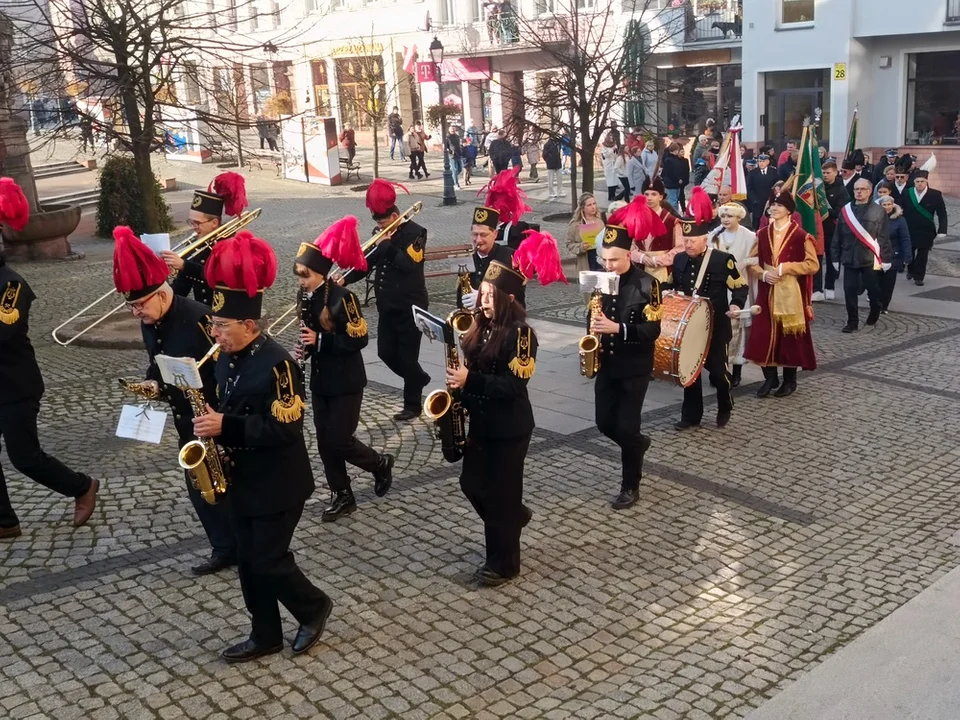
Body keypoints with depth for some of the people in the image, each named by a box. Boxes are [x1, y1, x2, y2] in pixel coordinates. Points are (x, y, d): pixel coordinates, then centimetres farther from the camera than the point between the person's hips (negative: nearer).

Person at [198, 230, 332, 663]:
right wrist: (209, 425, -3)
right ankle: (266, 635, 28)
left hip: (277, 484, -8)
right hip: (241, 479, 8)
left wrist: (225, 427, -27)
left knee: (268, 561, 0)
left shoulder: (276, 363, -23)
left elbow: (284, 428, -24)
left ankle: (314, 608, 26)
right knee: (249, 561, 14)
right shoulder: (227, 358, 4)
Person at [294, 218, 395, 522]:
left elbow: (359, 339, -19)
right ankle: (342, 496, 24)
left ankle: (380, 464, 24)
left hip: (346, 381, -7)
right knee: (325, 442, 10)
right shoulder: (307, 297, 2)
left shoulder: (342, 298, -20)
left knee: (339, 441, -4)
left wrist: (320, 341, -24)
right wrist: (306, 347, -5)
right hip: (321, 379, 7)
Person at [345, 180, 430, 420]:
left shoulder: (415, 233, -11)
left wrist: (387, 245, -20)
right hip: (387, 305, 7)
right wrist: (345, 279, -4)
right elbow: (369, 263, 10)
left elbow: (408, 264, -25)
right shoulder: (385, 234, 8)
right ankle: (419, 379, 35)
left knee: (407, 356, 0)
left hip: (410, 306, -7)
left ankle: (413, 404, 15)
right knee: (386, 352, 11)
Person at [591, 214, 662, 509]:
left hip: (635, 367, -5)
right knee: (605, 424, 9)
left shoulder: (647, 284, -13)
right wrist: (593, 327, -7)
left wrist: (618, 328, -29)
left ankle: (630, 487, 14)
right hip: (606, 364, 5)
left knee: (626, 428, -3)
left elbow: (652, 330, -17)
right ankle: (638, 444, 41)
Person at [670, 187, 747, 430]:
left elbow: (740, 286, -6)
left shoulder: (723, 260, -11)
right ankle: (691, 414, 17)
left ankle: (725, 408, 28)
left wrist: (735, 305, -22)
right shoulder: (679, 260, 4)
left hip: (715, 326, -4)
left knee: (717, 370, 4)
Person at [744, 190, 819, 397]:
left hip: (791, 293, -4)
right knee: (764, 334, 3)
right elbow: (752, 262, 11)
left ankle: (790, 380, 16)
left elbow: (812, 264, -9)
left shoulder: (800, 235, -7)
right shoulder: (762, 234, 7)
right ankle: (770, 377, 16)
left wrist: (784, 268, -16)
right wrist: (763, 274, -9)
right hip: (767, 292, 4)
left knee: (790, 334, 3)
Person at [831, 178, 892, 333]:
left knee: (873, 290, 7)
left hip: (870, 259, -2)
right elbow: (837, 236, 9)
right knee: (849, 291, 1)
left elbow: (884, 237, -3)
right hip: (849, 258, 2)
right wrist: (835, 257, 8)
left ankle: (874, 313, 34)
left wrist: (886, 259, -5)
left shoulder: (878, 211, -2)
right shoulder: (845, 210, 6)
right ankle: (852, 322, 10)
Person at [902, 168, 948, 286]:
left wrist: (942, 230, -17)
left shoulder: (936, 194, -10)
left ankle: (919, 276, 17)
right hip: (909, 230, 1)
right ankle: (910, 271, 39)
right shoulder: (906, 193, -7)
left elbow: (942, 214, -9)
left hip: (926, 231, -1)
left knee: (922, 254, 5)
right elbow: (902, 211, -3)